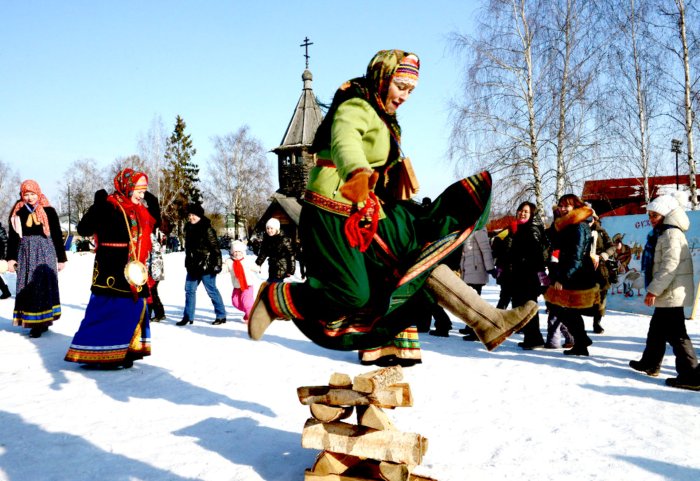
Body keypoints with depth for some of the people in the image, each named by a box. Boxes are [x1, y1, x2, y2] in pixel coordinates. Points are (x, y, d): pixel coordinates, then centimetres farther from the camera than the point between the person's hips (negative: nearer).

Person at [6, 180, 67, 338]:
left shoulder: (48, 211, 1)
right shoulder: (18, 212, 7)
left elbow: (57, 235, 4)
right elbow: (12, 236, 8)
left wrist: (61, 258, 4)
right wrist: (11, 258, 0)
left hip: (45, 253, -2)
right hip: (25, 253, 2)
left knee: (44, 286, -3)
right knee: (27, 288, 1)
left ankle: (42, 321, 3)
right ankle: (35, 323, 5)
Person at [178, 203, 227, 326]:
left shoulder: (207, 228, -13)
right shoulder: (188, 228, 11)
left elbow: (215, 247, -15)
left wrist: (217, 264, -18)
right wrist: (188, 263, 22)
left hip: (206, 265, -8)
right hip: (193, 265, 8)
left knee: (211, 290, -2)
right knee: (189, 290, 8)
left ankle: (221, 316, 8)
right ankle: (188, 317, 17)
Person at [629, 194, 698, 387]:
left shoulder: (671, 234, -15)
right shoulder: (661, 234, 18)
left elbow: (670, 266, -23)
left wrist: (653, 290, -23)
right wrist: (654, 289, 21)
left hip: (672, 293, -11)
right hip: (666, 293, 11)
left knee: (675, 333, -9)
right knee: (657, 328, 19)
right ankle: (650, 363, 32)